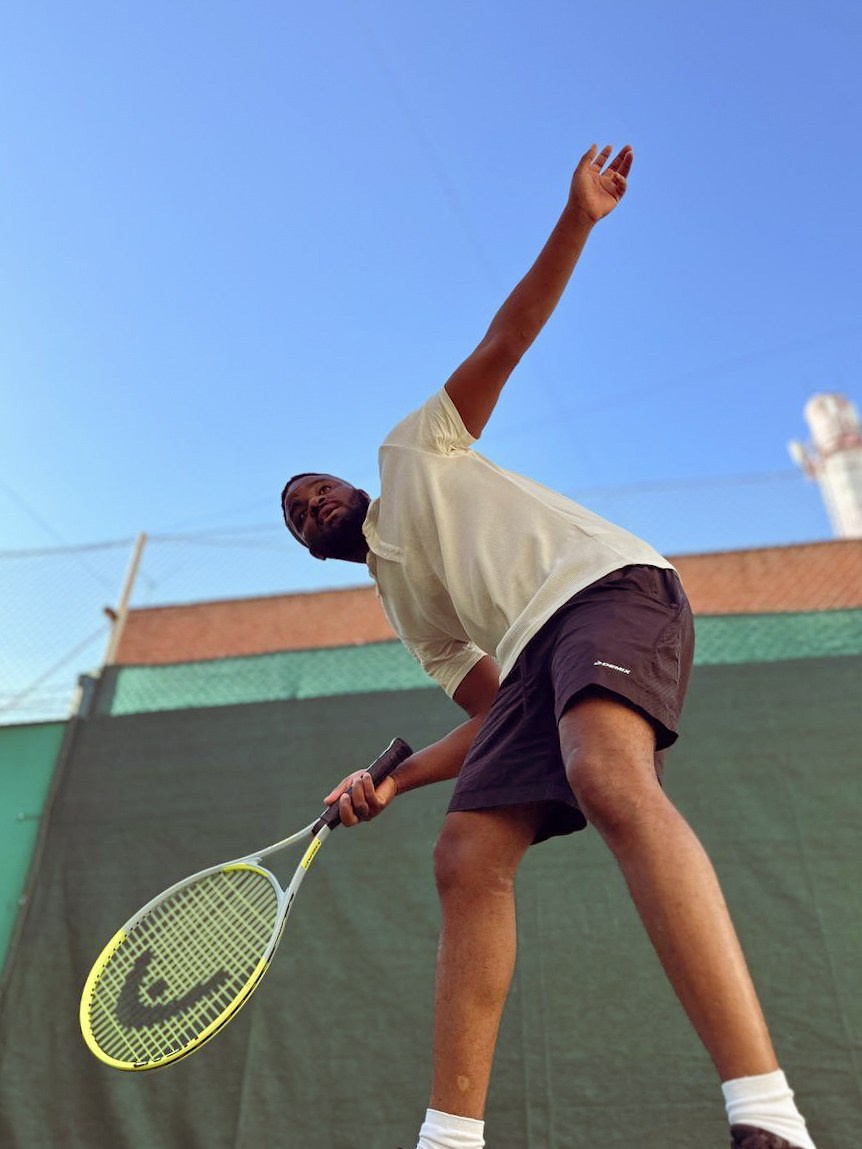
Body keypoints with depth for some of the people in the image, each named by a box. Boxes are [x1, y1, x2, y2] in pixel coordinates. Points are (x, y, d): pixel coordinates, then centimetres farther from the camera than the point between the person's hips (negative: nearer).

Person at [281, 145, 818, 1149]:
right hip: (531, 651, 6)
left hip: (604, 585, -6)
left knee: (609, 780, -33)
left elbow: (502, 342, 14)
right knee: (466, 859, -8)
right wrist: (393, 777, 10)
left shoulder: (414, 449, 23)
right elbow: (491, 717, 22)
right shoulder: (407, 610, 29)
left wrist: (577, 219, 3)